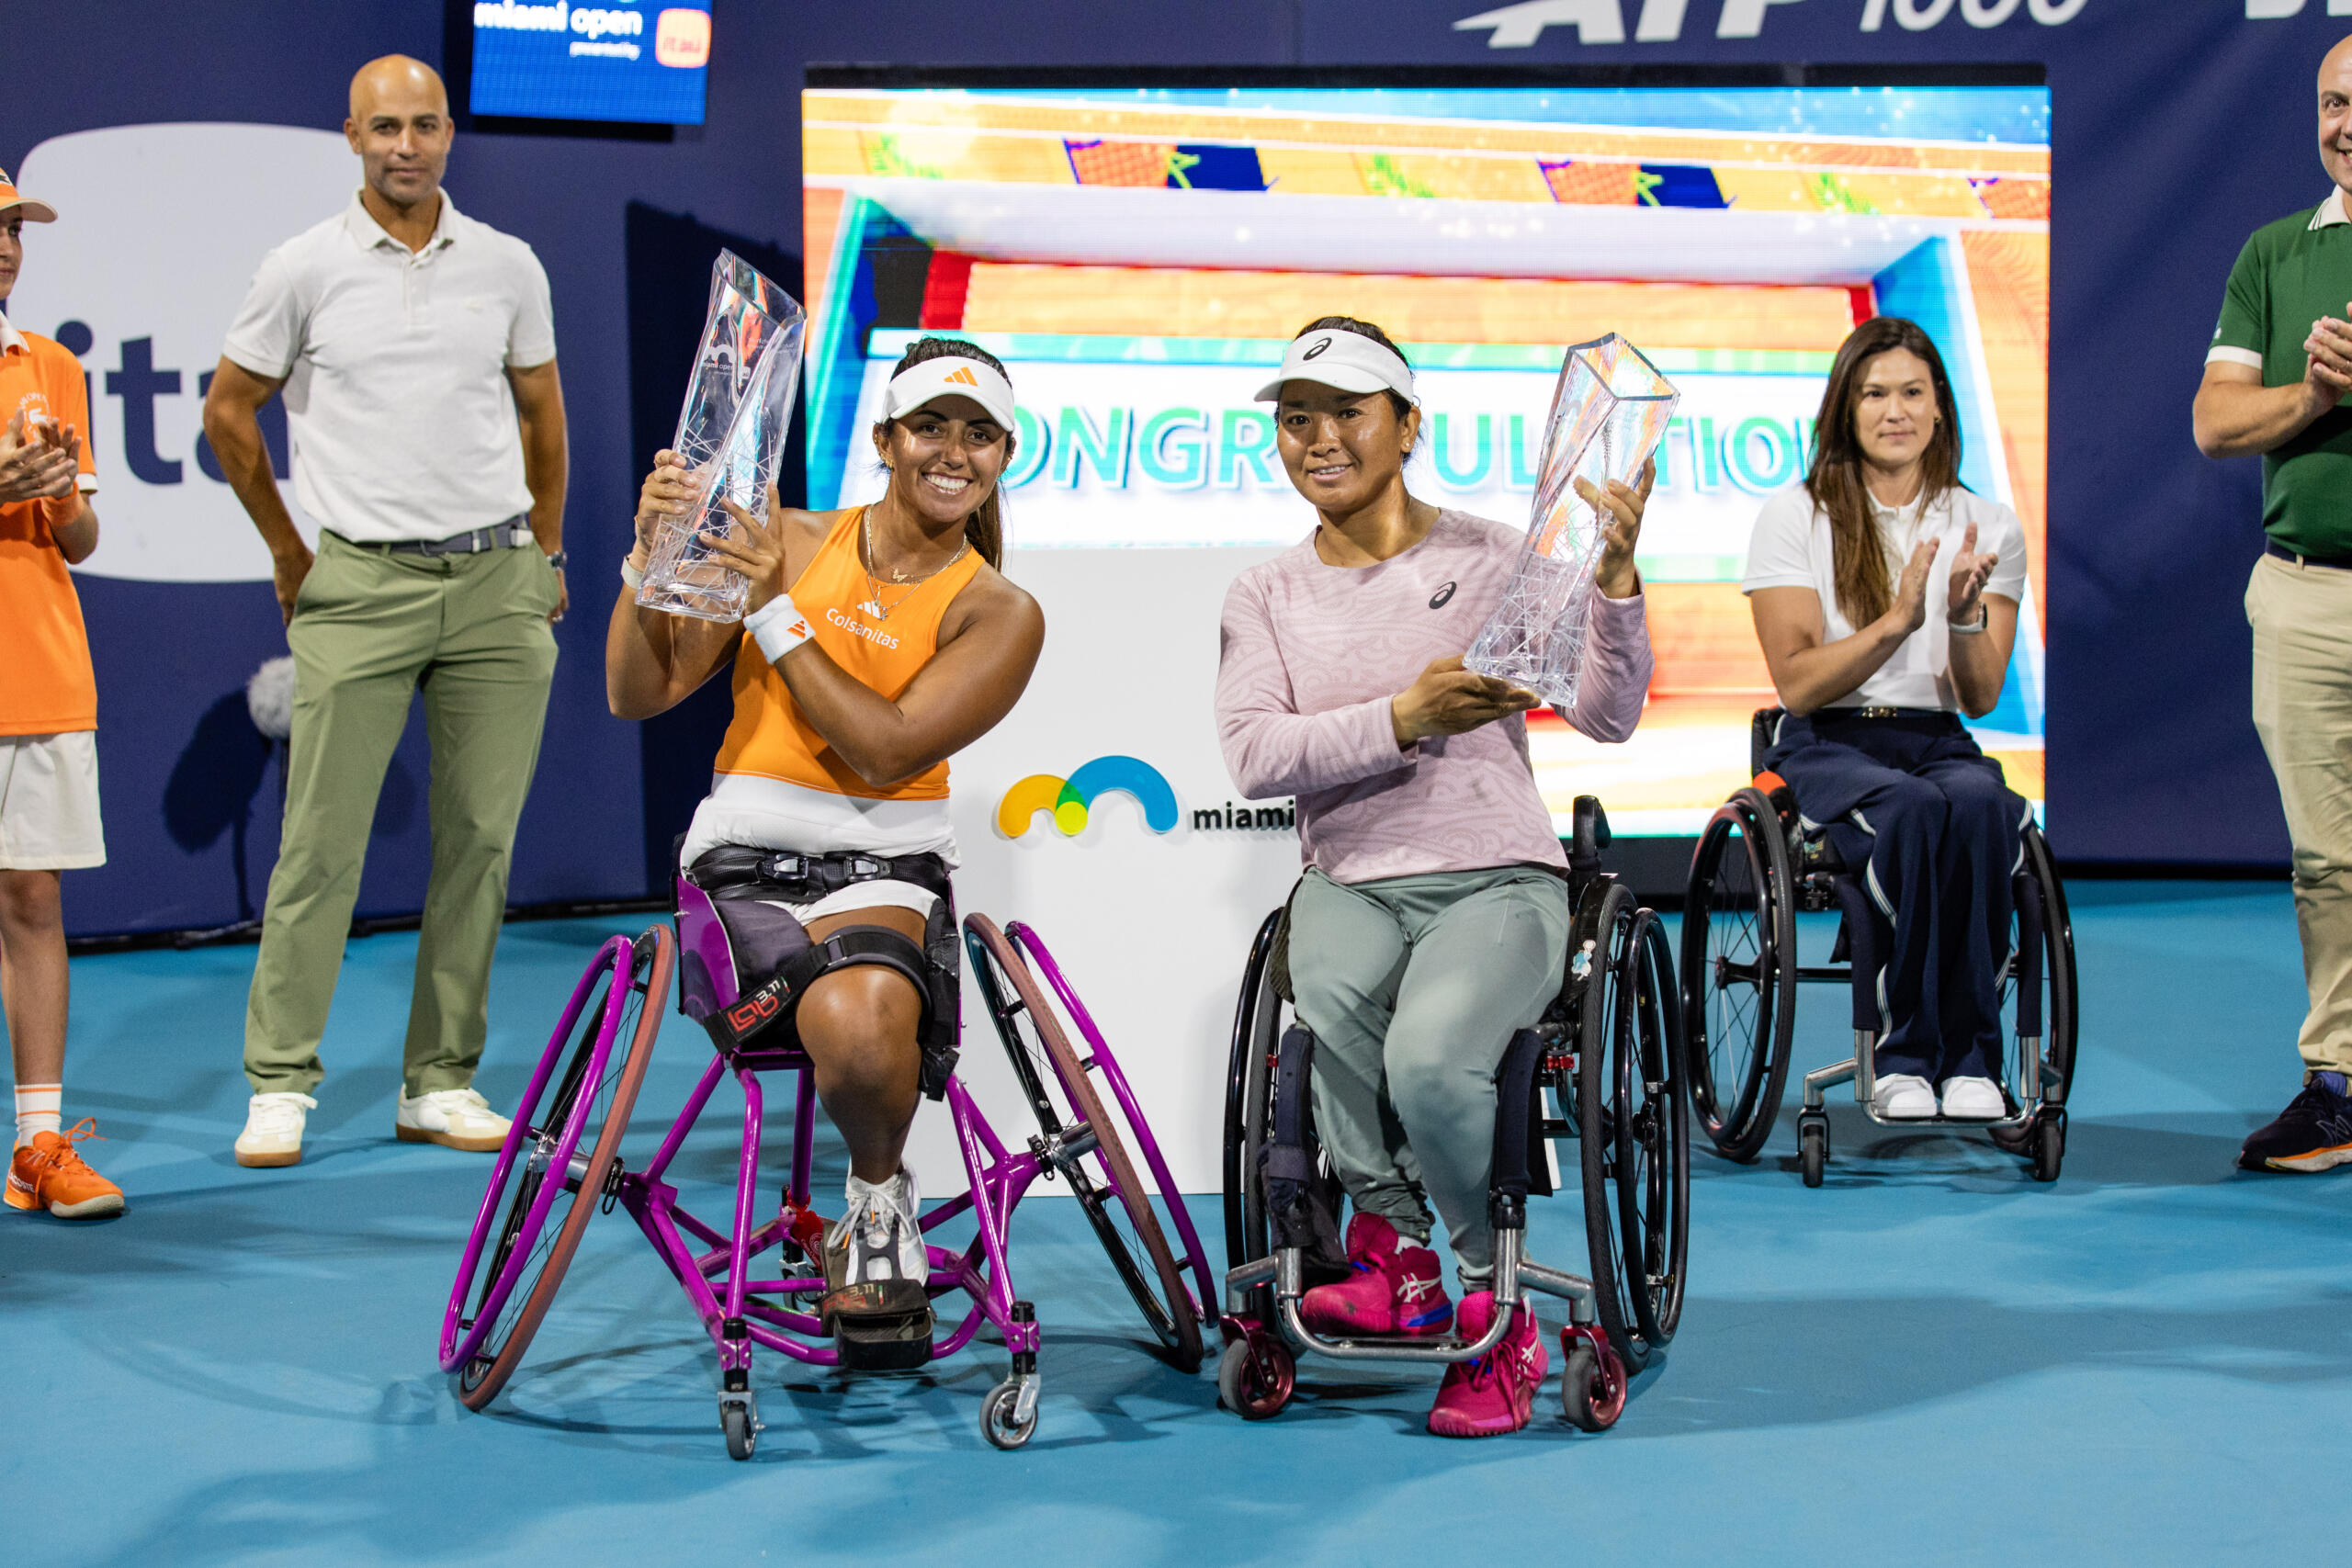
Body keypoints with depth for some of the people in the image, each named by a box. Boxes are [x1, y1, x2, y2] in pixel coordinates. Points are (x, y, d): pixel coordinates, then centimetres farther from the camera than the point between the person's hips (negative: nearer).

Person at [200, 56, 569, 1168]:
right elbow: (229, 413, 11)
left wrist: (545, 550, 19)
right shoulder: (304, 269, 1)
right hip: (360, 586, -3)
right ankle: (279, 1086, 3)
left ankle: (441, 1084, 11)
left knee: (480, 840, 3)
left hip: (497, 585, 3)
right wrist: (290, 555, 11)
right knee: (322, 838, -5)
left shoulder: (508, 265, 8)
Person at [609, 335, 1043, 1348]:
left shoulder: (999, 613, 6)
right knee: (851, 1021, -33)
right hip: (745, 852, 0)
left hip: (886, 861, 0)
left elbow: (883, 751, -11)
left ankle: (874, 1193, -3)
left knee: (861, 1024, -34)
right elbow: (638, 695, 5)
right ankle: (879, 1195, -4)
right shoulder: (787, 541, 10)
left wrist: (774, 611, -11)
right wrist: (650, 558, -10)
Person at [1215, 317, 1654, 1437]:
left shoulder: (1492, 557, 6)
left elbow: (1608, 716, -3)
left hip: (1497, 877, -2)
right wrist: (1404, 721, -18)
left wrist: (1615, 580, -19)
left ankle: (1494, 1308, -9)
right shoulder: (1265, 595, 13)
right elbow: (1253, 755, -5)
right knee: (1337, 996, -36)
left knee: (1431, 1060, -33)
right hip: (1348, 880, 2)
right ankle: (1396, 1257, -16)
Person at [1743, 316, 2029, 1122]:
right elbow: (1798, 685, -7)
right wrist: (1896, 621, -21)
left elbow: (1981, 696, 2)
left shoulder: (1989, 526, 10)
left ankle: (1965, 1062, -30)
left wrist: (1965, 616, -18)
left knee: (1980, 801, -35)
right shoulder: (1794, 517, 2)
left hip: (1940, 744, 2)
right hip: (1828, 749, -2)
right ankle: (1911, 1056, -28)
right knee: (1917, 808, -37)